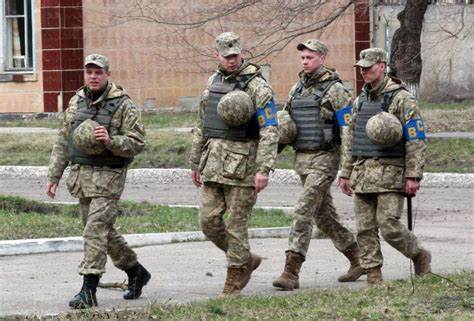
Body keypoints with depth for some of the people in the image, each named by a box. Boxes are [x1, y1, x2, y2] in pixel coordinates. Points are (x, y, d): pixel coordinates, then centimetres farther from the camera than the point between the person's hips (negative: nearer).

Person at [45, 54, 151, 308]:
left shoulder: (123, 105, -8)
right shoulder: (76, 103, 9)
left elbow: (137, 143, -11)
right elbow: (63, 143, 14)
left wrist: (110, 141, -26)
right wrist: (53, 176, 10)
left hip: (108, 176, -7)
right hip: (81, 175, 7)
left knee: (96, 231, -13)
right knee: (104, 231, 15)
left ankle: (88, 291, -14)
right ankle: (135, 272, 33)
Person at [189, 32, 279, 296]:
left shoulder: (257, 87, -9)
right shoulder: (213, 82, 13)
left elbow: (270, 131, -14)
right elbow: (202, 126, 21)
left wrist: (264, 169, -22)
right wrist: (196, 162, 21)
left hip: (242, 162, -7)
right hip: (214, 159, 7)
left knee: (237, 223, -4)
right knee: (209, 220, 3)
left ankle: (235, 280, 6)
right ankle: (246, 260, 21)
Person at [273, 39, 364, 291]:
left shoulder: (334, 89, -9)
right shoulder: (297, 89, 13)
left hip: (325, 159, -8)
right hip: (301, 158, 8)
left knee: (304, 211, -16)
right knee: (324, 215, 14)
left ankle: (291, 272, -19)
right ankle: (358, 259, 28)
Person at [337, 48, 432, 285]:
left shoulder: (401, 99, -5)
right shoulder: (361, 100, 15)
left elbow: (416, 140, -9)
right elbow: (350, 140, 21)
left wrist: (413, 176, -14)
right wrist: (345, 173, 16)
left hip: (390, 172, -6)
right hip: (362, 174, 6)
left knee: (388, 225, -11)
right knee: (365, 228, 2)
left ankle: (420, 256, 11)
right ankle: (373, 274, 7)